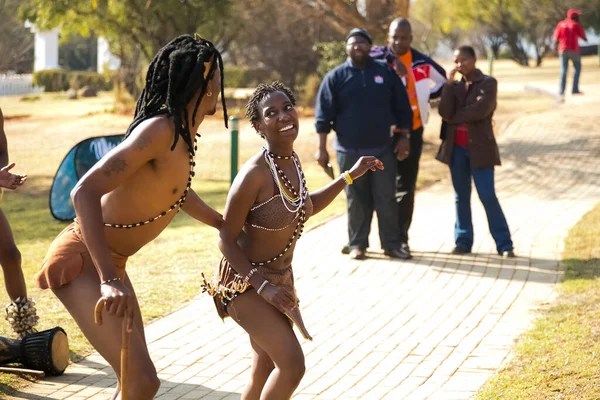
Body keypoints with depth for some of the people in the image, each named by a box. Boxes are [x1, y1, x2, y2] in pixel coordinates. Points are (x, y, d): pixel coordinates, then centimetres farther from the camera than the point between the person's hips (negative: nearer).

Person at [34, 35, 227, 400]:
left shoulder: (183, 134, 5)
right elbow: (85, 192, -32)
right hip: (80, 262, -10)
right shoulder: (159, 130, -23)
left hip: (108, 261, 10)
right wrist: (109, 281, -39)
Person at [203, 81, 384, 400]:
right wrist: (262, 284, -24)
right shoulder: (254, 174, -26)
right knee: (292, 364, -17)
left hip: (281, 278, 8)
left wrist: (349, 177, 18)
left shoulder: (292, 161, -1)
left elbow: (304, 207, 19)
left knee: (267, 373, 14)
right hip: (246, 282, -8)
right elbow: (226, 240, -20)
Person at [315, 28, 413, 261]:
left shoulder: (386, 73, 4)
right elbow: (324, 115, 0)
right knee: (357, 201, 5)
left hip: (383, 150, 1)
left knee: (386, 199, 3)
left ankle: (392, 244, 8)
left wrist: (403, 137, 1)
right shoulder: (336, 77, 1)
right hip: (349, 151, -1)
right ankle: (357, 245, 12)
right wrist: (322, 148, -4)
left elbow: (402, 108, 7)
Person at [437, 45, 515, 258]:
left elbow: (480, 110, -18)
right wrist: (449, 83, -9)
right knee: (461, 197, 8)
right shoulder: (455, 86, 11)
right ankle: (463, 241, 13)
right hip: (456, 147, 5)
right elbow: (444, 112, -4)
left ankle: (504, 244, -3)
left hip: (480, 147, -5)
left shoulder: (488, 83, -3)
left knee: (488, 196, -7)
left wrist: (455, 117, -7)